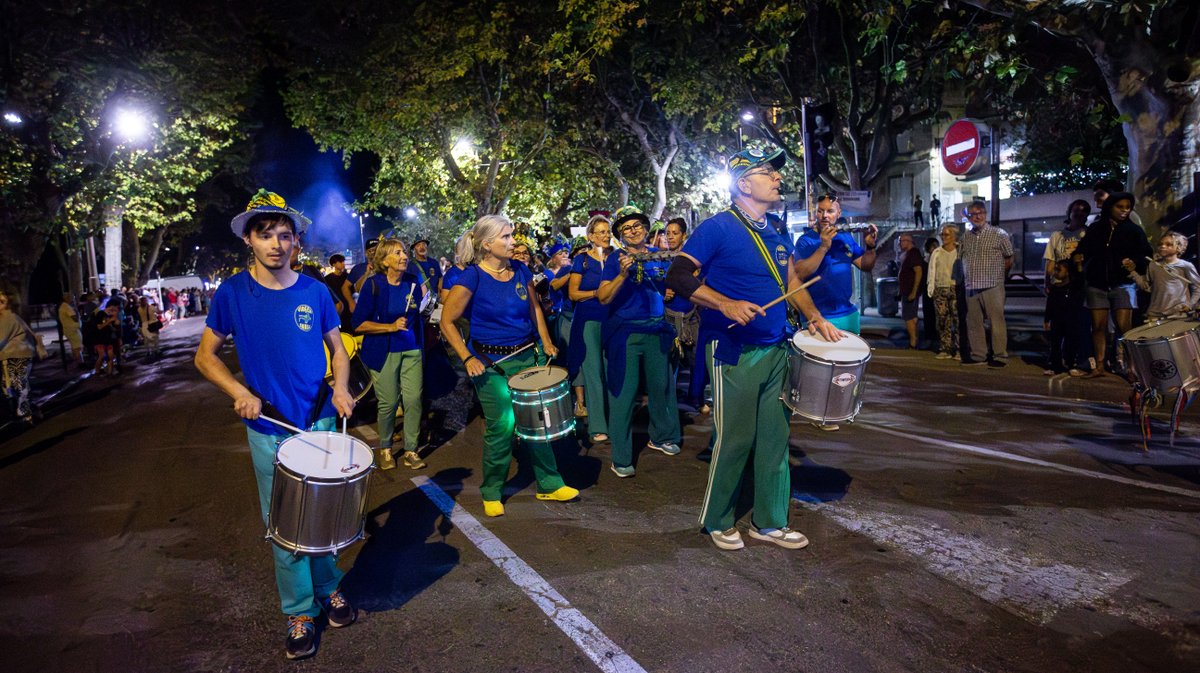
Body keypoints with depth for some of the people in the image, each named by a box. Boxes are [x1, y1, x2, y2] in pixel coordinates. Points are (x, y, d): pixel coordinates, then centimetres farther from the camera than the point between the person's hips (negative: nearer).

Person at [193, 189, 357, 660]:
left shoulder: (314, 292, -3)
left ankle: (329, 589, 35)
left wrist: (341, 387, -12)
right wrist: (240, 392, -17)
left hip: (320, 422, 1)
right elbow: (205, 356, 1)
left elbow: (337, 348, 8)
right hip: (269, 430, -1)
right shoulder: (233, 293, -7)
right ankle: (300, 612, 24)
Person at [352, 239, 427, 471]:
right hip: (384, 353, -3)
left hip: (411, 350, 3)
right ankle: (385, 448, 26)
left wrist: (424, 300, 1)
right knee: (388, 403, 3)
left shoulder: (413, 282, 3)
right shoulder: (373, 284, -9)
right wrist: (391, 327, -18)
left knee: (413, 399, -3)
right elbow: (358, 324, -11)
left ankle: (411, 450, 11)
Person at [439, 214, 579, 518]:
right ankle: (491, 493, 22)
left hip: (525, 356, 5)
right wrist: (467, 358, -14)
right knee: (501, 428, 1)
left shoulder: (520, 270, 2)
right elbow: (447, 322, -9)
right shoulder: (472, 277, -14)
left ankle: (549, 484, 25)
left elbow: (534, 307, 17)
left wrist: (546, 341, 7)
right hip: (491, 363, -5)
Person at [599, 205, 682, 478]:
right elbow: (603, 298, -14)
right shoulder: (616, 260, -5)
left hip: (657, 329, 4)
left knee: (661, 385, 14)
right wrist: (623, 275, -27)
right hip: (625, 332, -4)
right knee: (623, 392, -3)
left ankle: (662, 437, 37)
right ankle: (620, 459, 3)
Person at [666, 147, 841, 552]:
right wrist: (727, 304, -26)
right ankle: (718, 521, 21)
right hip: (734, 353, -7)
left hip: (776, 351, 7)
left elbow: (791, 281, 22)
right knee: (734, 440, 1)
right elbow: (678, 277, -15)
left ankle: (770, 522, 25)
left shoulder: (775, 233, 13)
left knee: (775, 439, 11)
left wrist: (815, 318, 7)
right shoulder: (718, 228, -9)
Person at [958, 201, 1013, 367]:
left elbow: (1009, 260, 5)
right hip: (971, 287, 5)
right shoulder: (966, 237, 12)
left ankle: (1000, 356, -1)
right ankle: (978, 355, 16)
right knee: (973, 323, 8)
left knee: (997, 322, -6)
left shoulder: (999, 234, 0)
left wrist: (997, 275, 10)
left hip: (992, 287, -5)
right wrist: (966, 278, 13)